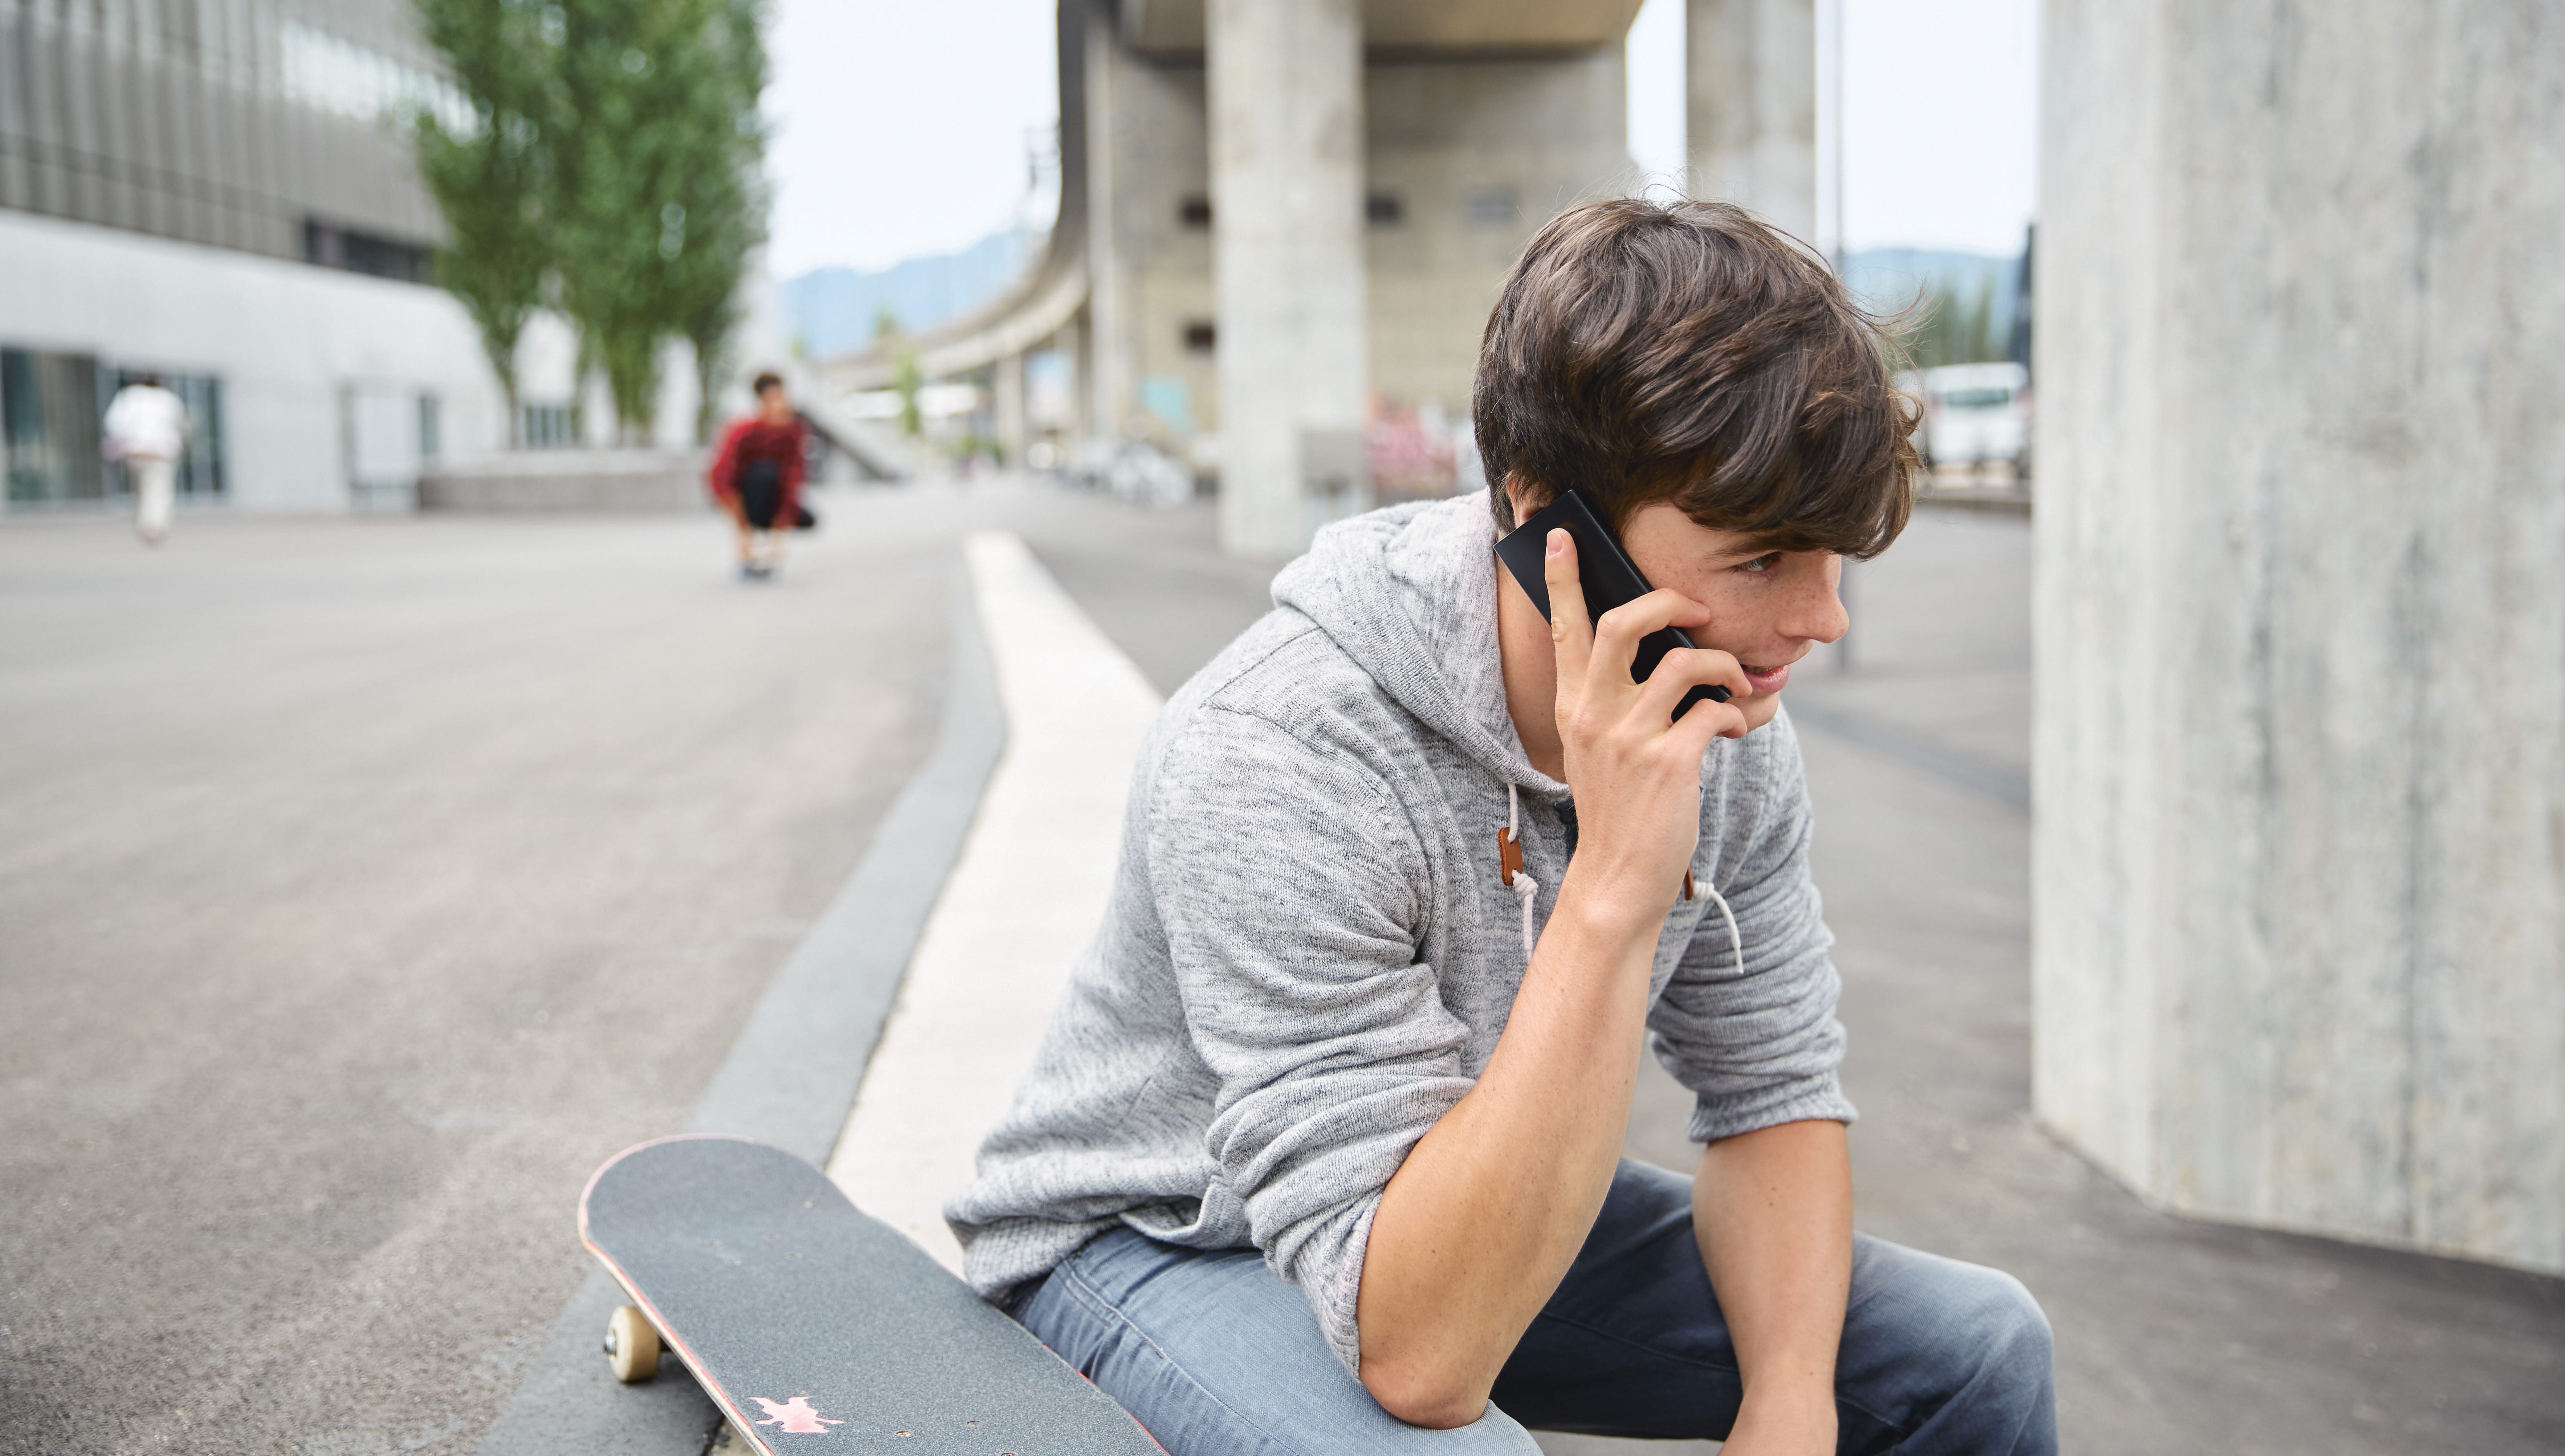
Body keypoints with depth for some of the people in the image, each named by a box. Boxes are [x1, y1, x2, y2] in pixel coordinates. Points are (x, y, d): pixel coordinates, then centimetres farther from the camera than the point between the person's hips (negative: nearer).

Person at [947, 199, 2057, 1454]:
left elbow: (1775, 1092, -1)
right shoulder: (1272, 762, -35)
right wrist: (1612, 895, -44)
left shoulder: (1723, 724, -12)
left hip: (1497, 1213, 6)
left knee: (1977, 1347, -1)